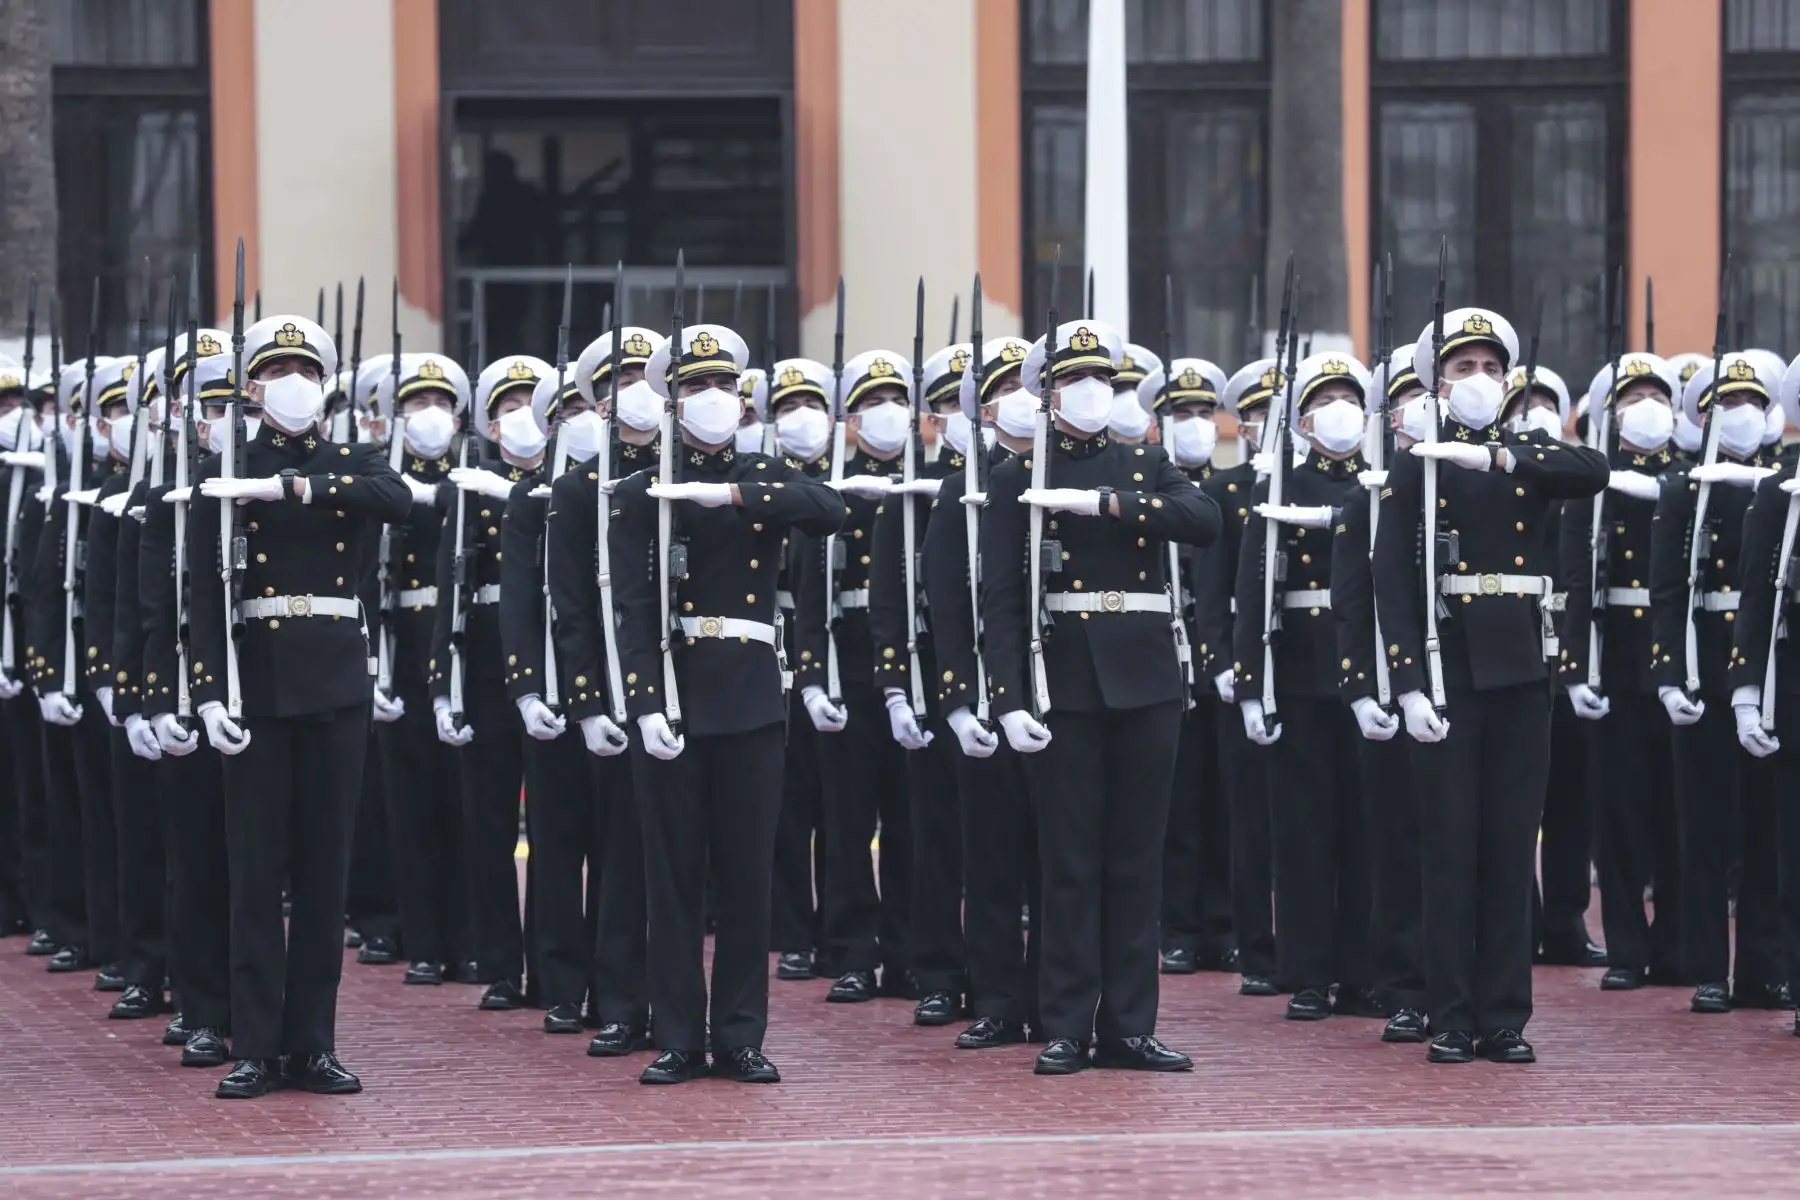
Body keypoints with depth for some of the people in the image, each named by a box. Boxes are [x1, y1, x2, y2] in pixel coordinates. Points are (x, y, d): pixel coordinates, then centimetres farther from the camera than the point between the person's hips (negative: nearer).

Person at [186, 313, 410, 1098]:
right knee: (257, 867, -2)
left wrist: (291, 486, -23)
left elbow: (398, 500, -16)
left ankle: (312, 1044, 9)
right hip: (259, 678, -2)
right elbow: (207, 591, -3)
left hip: (338, 681, 2)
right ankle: (257, 1048, 0)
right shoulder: (225, 475, 3)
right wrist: (210, 694, -14)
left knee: (325, 864, 4)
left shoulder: (354, 466, 9)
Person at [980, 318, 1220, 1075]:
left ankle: (1129, 1027, 10)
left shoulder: (1146, 468, 12)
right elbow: (1000, 598, -1)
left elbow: (1204, 521, -9)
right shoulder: (1018, 481, 4)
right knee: (1069, 862, -1)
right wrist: (1010, 700, -11)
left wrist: (1103, 501, -18)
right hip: (1063, 689, -3)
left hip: (1145, 683, 3)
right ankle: (1066, 1031, 4)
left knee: (1138, 860, 5)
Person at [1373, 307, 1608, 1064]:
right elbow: (1392, 581, -4)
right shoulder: (1417, 468, 2)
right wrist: (1408, 685, -14)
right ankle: (1451, 1021, 3)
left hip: (1522, 670, 3)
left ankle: (1505, 1018, 9)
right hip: (1448, 671, -3)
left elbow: (1594, 473, -13)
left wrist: (1494, 456, -24)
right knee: (1451, 847, -1)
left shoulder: (1529, 454, 10)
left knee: (1512, 846, 4)